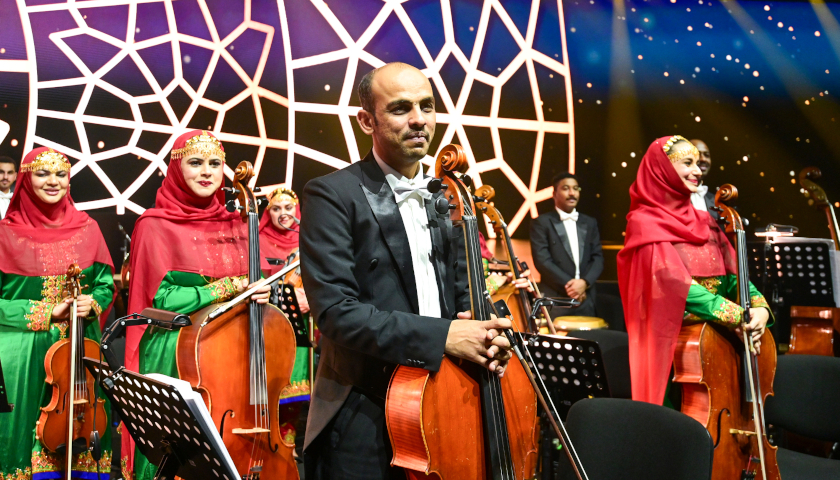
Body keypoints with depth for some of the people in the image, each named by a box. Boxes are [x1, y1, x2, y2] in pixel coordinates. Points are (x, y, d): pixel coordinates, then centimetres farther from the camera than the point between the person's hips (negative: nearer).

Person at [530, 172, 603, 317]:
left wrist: (584, 282, -8)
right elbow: (542, 260, -6)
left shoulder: (590, 223, 17)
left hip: (586, 301, 4)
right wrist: (567, 285, -12)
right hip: (555, 302, -4)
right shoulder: (541, 223, 3)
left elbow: (598, 258, 10)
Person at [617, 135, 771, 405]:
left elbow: (732, 274, 9)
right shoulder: (644, 223, -5)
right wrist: (737, 315, -20)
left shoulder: (702, 220, 16)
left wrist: (759, 305, -10)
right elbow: (676, 285, -15)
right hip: (675, 339, -5)